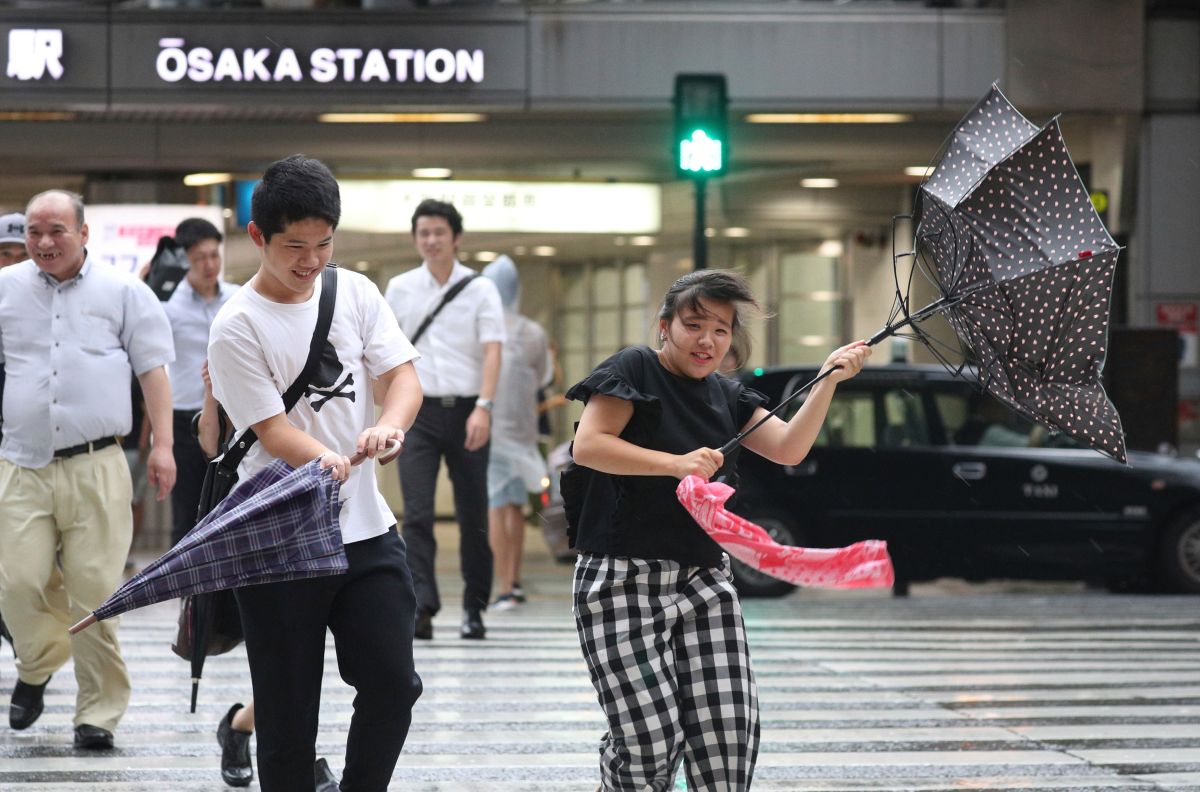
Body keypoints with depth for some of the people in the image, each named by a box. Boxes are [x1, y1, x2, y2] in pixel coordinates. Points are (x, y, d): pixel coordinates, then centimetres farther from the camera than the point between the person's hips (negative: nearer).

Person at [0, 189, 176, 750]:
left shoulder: (123, 292, 7)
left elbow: (153, 368, 7)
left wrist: (162, 444, -1)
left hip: (95, 467, -2)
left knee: (95, 591, -5)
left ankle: (98, 713, 5)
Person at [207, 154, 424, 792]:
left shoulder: (354, 292, 6)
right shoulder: (237, 327, -9)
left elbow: (402, 374, 1)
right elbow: (273, 430, -14)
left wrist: (388, 425, -22)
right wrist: (323, 458, -34)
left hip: (364, 527, 4)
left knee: (391, 683, -2)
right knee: (289, 714, 1)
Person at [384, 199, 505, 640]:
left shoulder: (480, 289, 1)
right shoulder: (400, 289, 8)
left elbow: (492, 351, -7)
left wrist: (483, 408, -20)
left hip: (466, 410, -1)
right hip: (419, 409, 1)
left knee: (473, 516, 4)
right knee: (417, 514, -11)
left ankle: (474, 607, 15)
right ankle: (422, 607, -17)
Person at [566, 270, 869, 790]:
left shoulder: (727, 396, 17)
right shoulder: (633, 369, -4)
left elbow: (789, 448, 6)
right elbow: (588, 445, -15)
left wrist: (828, 380, -6)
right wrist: (677, 464, -22)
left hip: (703, 580, 6)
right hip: (623, 580, -6)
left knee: (731, 729, -5)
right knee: (650, 738, -13)